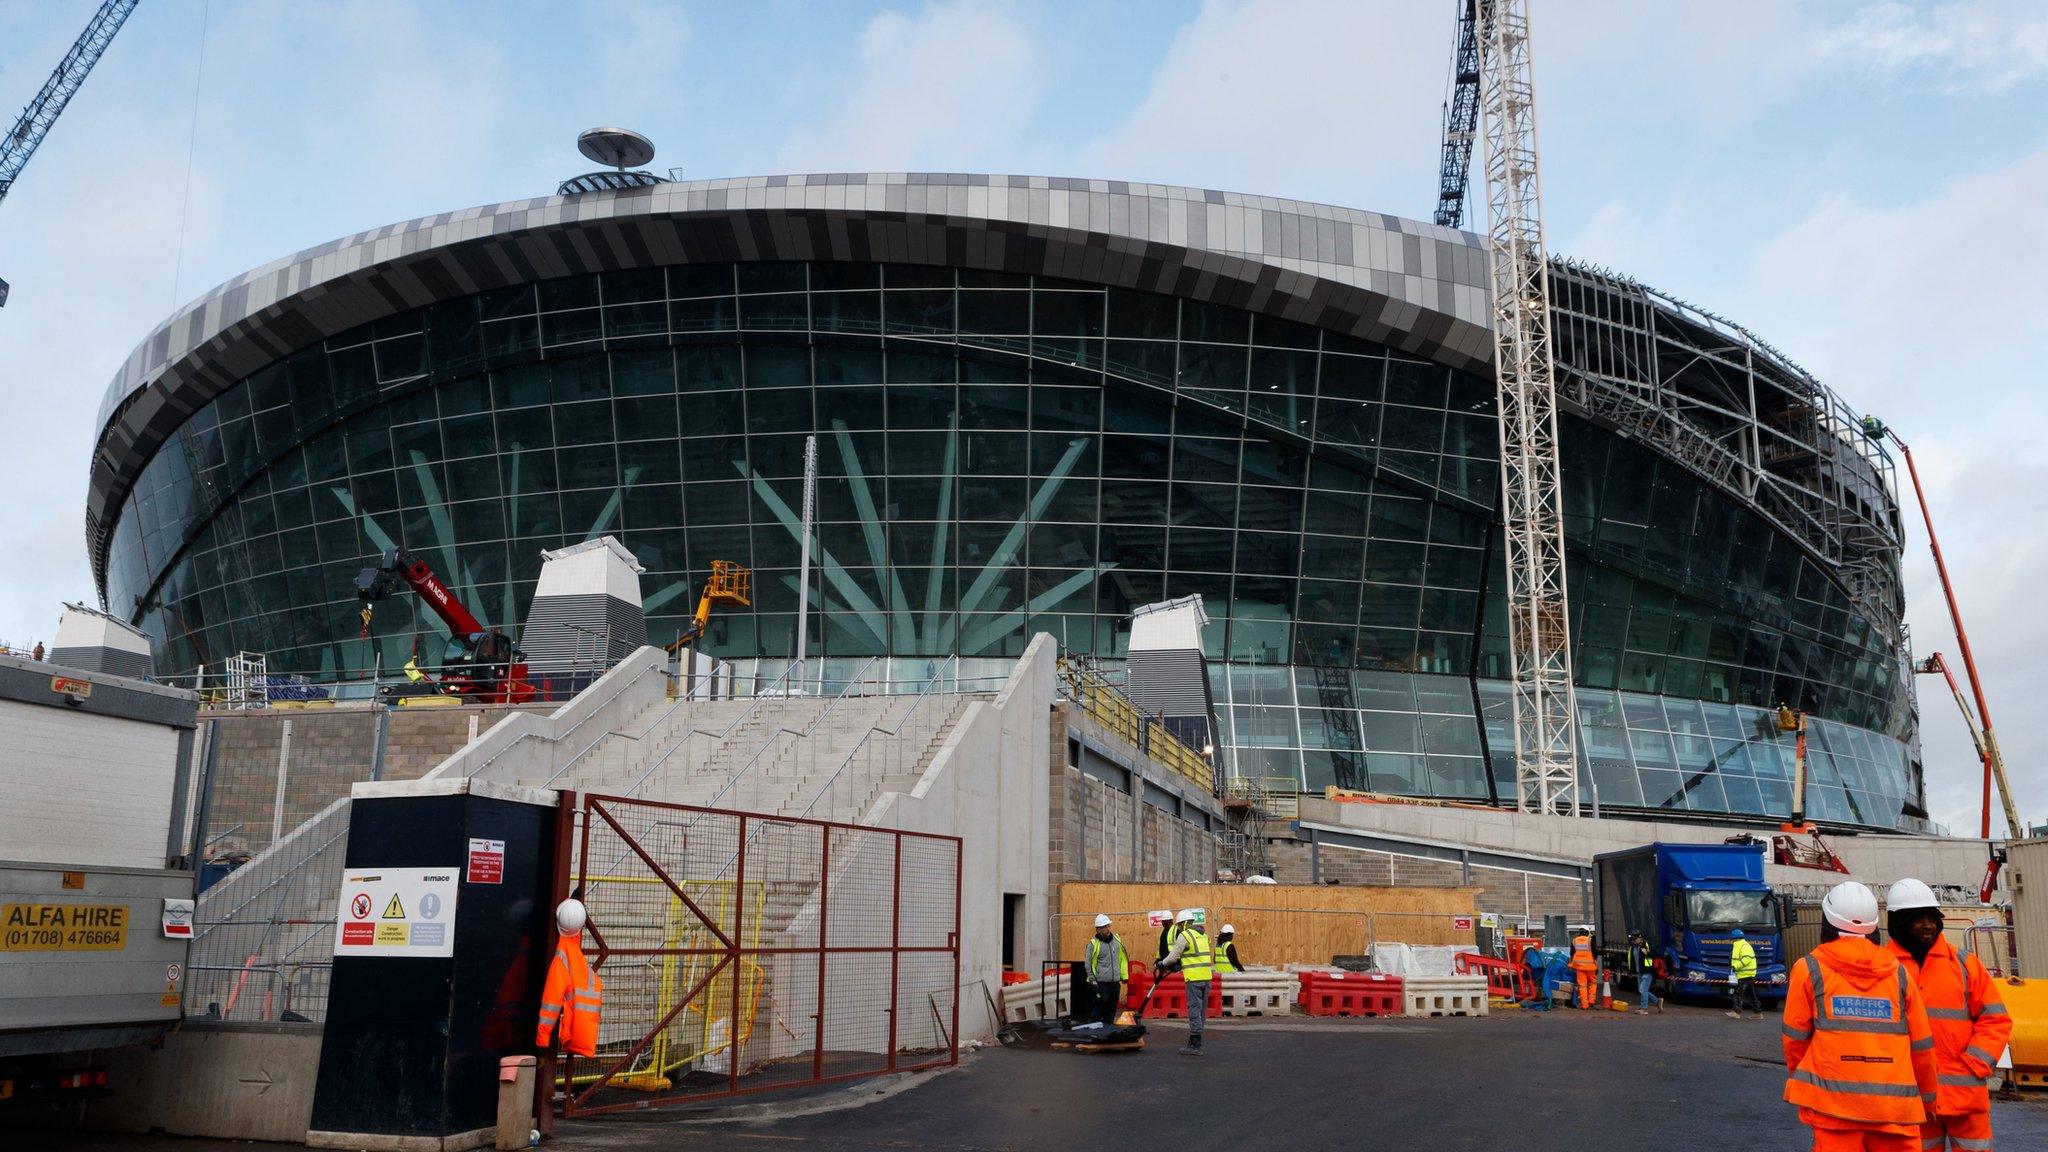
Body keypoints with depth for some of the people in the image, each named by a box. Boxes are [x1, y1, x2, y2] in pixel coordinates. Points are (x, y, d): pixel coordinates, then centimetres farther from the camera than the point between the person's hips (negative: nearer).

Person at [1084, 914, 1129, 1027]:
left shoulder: (1116, 939, 8)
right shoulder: (1094, 943, -8)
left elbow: (1123, 958, 17)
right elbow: (1089, 964, -4)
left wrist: (1124, 975, 15)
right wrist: (1093, 981, -7)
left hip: (1115, 982, 5)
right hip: (1101, 982, -5)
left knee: (1112, 1009, 12)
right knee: (1100, 1008, -6)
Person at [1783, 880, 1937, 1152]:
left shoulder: (1809, 969, 2)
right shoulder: (1898, 973, 10)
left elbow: (1795, 1038, 5)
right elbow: (1921, 1045, 12)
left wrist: (1799, 1079, 23)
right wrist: (1927, 1098, 27)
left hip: (1834, 1102, -2)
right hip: (1895, 1105, 3)